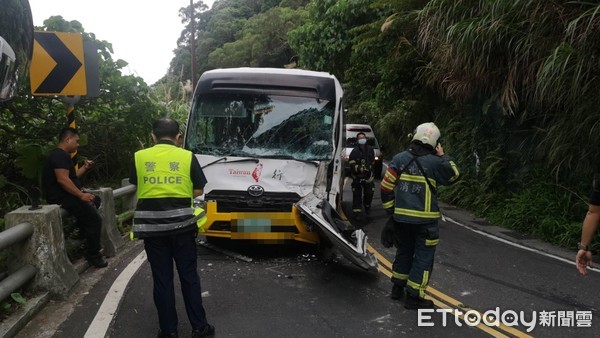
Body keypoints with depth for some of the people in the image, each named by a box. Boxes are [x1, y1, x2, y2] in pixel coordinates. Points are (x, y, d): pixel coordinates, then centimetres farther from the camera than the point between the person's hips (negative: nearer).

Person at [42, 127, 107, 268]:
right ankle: (93, 255, -4)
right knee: (95, 219, -15)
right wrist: (81, 195, -24)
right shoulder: (60, 155, -16)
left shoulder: (62, 155, 18)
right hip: (61, 197, -12)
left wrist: (85, 168, 9)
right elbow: (62, 179, -28)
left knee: (97, 201, 22)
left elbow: (72, 177, 22)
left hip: (66, 195, 12)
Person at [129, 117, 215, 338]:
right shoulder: (187, 157, -2)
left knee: (162, 279, 10)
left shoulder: (139, 157, 2)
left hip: (151, 225, 1)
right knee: (189, 276, 11)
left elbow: (137, 186, 12)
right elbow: (198, 190, 4)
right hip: (181, 224, -1)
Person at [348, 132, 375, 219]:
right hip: (357, 176, -4)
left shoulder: (370, 149, 3)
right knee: (357, 195, -2)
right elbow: (352, 165, -15)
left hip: (368, 176, 4)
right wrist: (360, 169, -26)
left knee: (369, 193, 8)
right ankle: (357, 212, 4)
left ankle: (367, 207, 37)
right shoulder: (354, 152, -12)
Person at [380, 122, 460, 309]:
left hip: (401, 217, 4)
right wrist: (443, 157, 15)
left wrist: (390, 209, 8)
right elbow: (454, 175, 8)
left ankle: (397, 287, 32)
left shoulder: (399, 158, -1)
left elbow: (386, 186, -2)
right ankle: (414, 296, 8)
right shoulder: (435, 162, -11)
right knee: (423, 256, 6)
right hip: (424, 219, -4)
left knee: (404, 251, 21)